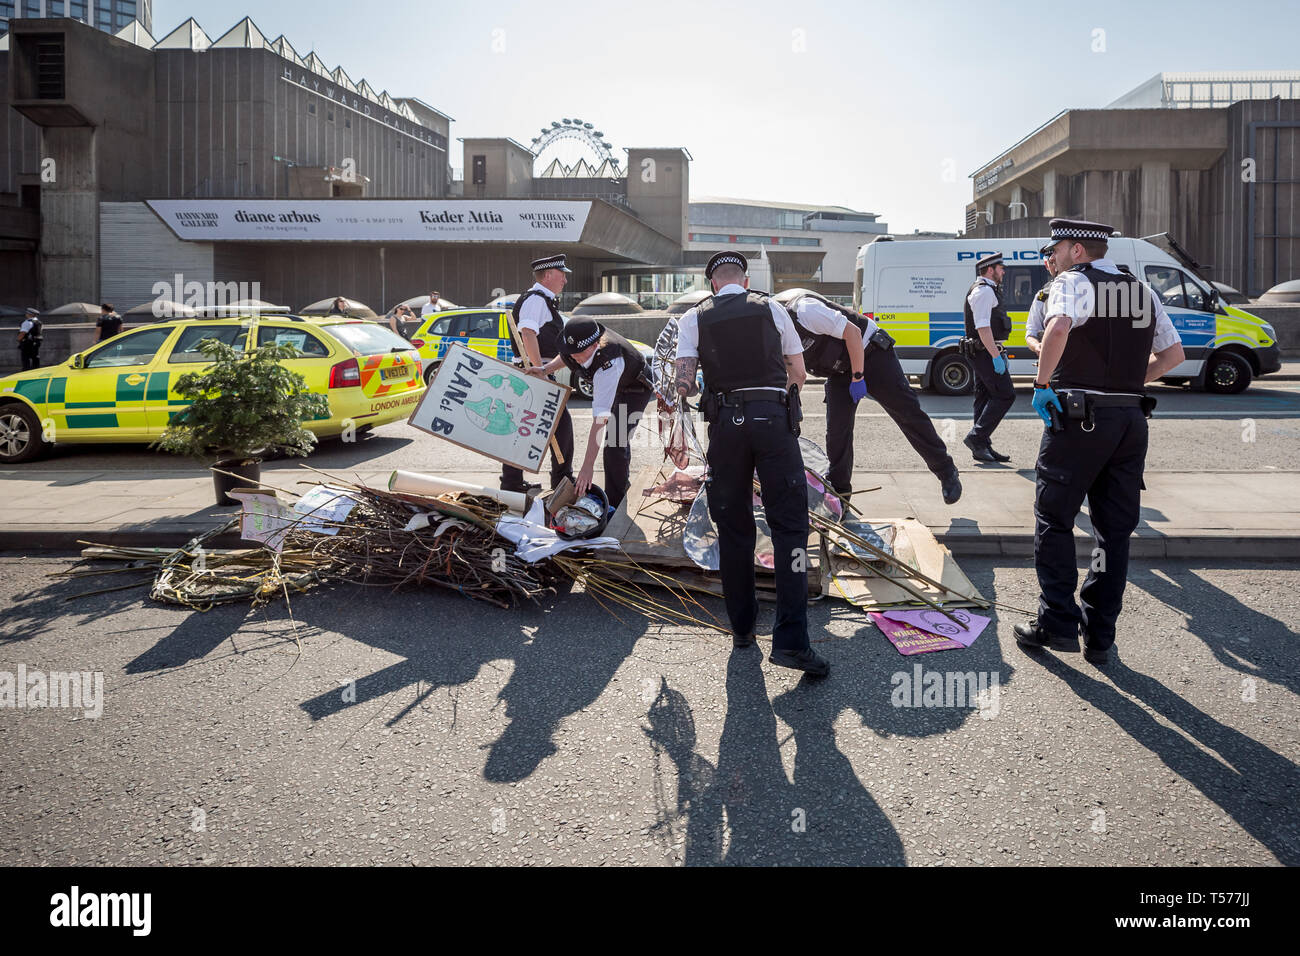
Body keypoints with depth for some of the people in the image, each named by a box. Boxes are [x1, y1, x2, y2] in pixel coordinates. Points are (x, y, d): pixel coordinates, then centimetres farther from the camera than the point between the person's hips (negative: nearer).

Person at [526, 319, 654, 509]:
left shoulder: (609, 364, -46)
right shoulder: (580, 339, -27)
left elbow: (600, 419, -50)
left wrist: (587, 466, -51)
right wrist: (545, 369, -17)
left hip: (635, 388, -8)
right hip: (605, 382, 8)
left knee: (614, 446, -19)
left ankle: (614, 506, -9)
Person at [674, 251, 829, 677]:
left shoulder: (694, 318, 10)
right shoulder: (772, 309, 11)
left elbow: (682, 381, 0)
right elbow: (798, 374, 15)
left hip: (725, 422, 1)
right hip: (774, 419, -1)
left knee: (733, 525, 13)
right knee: (789, 523, -2)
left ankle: (742, 627, 22)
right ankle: (790, 639, -10)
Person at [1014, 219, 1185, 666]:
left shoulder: (1072, 282, -6)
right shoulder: (1143, 290, 15)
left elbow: (1058, 329, -27)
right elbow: (1174, 353, 18)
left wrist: (1043, 381, -16)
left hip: (1079, 416, -6)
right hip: (1132, 419, 6)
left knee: (1054, 520, 5)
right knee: (1115, 530, 10)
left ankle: (1057, 623, 4)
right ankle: (1100, 638, 15)